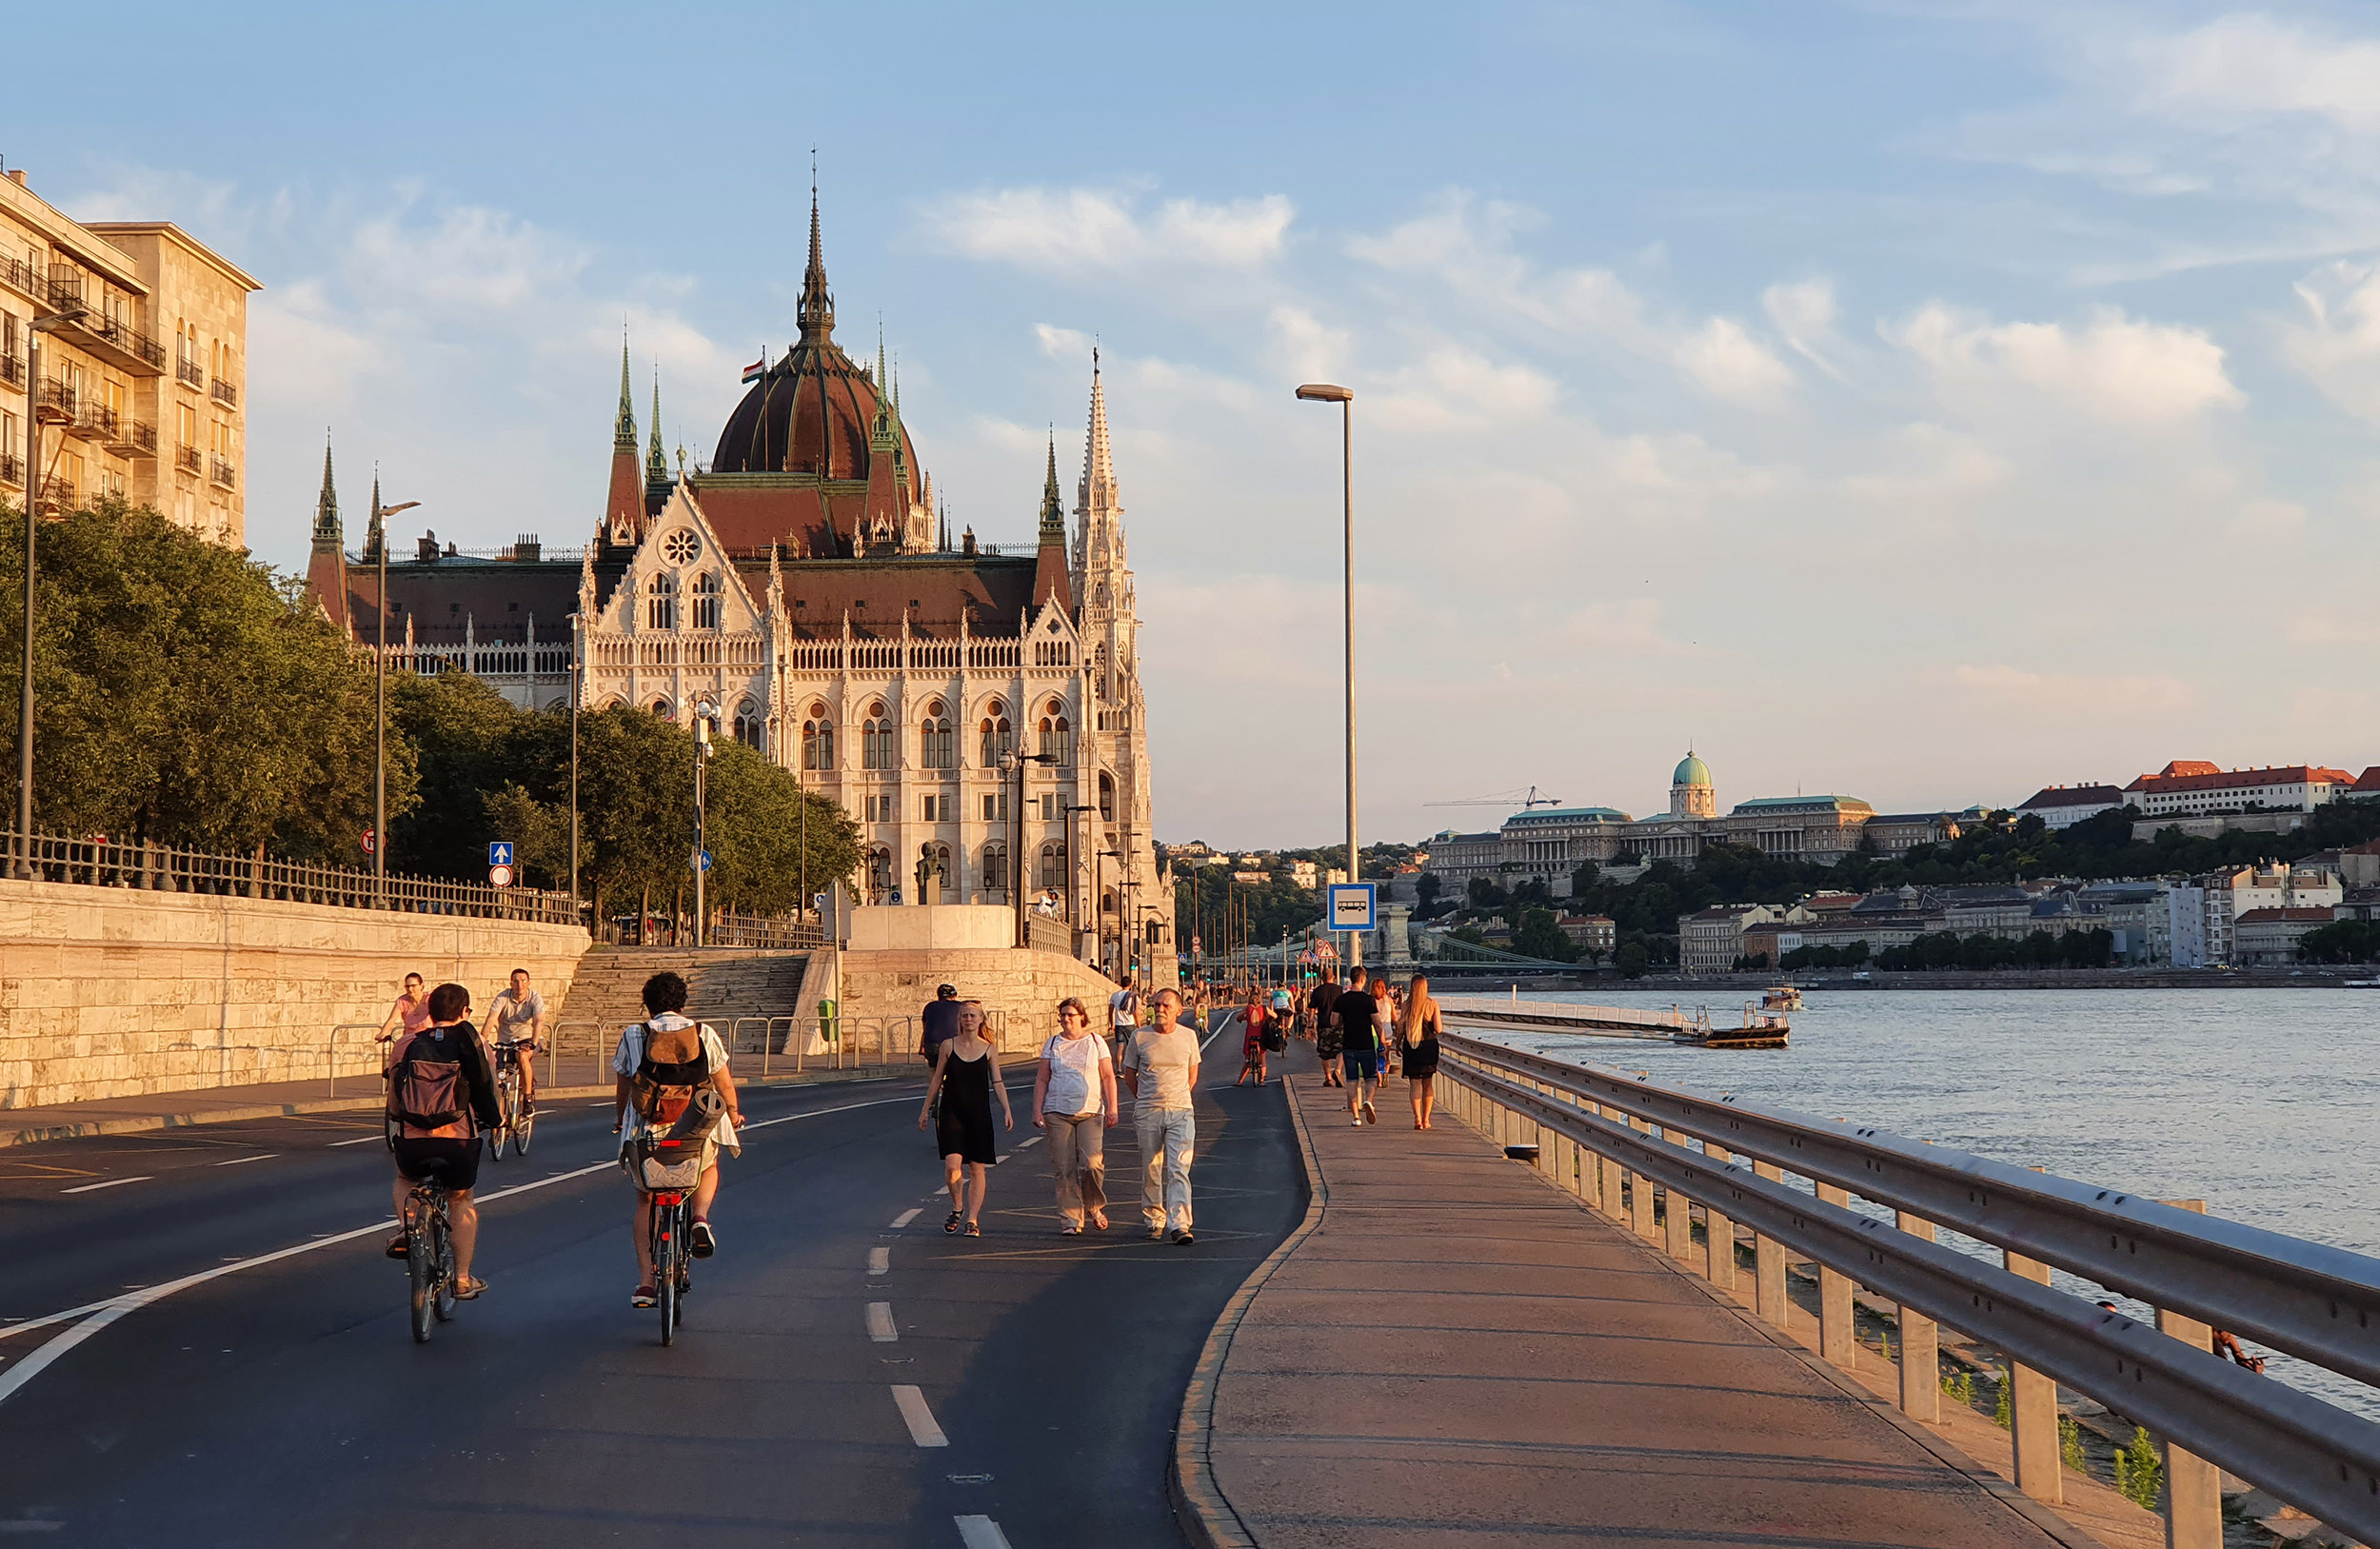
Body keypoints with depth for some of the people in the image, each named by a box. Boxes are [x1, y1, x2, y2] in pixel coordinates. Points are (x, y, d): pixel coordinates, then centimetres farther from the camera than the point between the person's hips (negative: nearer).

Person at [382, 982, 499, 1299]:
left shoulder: (405, 1044, 10)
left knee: (405, 1179, 34)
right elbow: (490, 1094, 14)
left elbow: (393, 1102, 18)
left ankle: (405, 1226, 7)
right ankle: (463, 1279, 20)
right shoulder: (474, 1044, 5)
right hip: (459, 1141, -1)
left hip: (412, 1142, 1)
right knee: (461, 1201, 23)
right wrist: (493, 1119, 35)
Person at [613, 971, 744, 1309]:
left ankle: (645, 1283, 7)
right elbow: (723, 1082, 8)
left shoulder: (633, 1036, 1)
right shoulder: (703, 1034, 0)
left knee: (645, 1201, 18)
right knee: (708, 1168, 32)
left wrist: (619, 1119, 29)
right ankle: (700, 1218, 2)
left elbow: (622, 1086, 10)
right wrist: (733, 1112, 27)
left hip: (646, 1133, 0)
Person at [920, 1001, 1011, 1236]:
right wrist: (926, 1109, 9)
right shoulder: (948, 1045, 3)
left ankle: (972, 1219, 8)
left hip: (979, 1114, 1)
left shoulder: (989, 1050, 4)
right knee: (952, 1165, -13)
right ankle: (957, 1208, 12)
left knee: (977, 1170, 0)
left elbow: (997, 1083, 4)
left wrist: (1007, 1111, -7)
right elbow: (937, 1079, 9)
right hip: (952, 1113, -1)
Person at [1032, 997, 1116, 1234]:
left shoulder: (1096, 1042, 8)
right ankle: (1070, 1220, 2)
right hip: (1058, 1112, 1)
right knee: (1064, 1169, -4)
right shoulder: (1052, 1044, 11)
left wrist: (1112, 1108, -1)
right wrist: (1037, 1110, 4)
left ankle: (1094, 1206, 11)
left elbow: (1108, 1077, 7)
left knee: (1092, 1163, -15)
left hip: (1091, 1112, -1)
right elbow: (1041, 1080, 13)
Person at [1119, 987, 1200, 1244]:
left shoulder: (1188, 1037, 4)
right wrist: (1148, 1100, 11)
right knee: (1151, 1171, 6)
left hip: (1181, 1113, -1)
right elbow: (1129, 1075, 12)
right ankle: (1154, 1221, 20)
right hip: (1148, 1114, 1)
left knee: (1179, 1169, -11)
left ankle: (1180, 1225, -17)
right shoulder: (1140, 1037, 0)